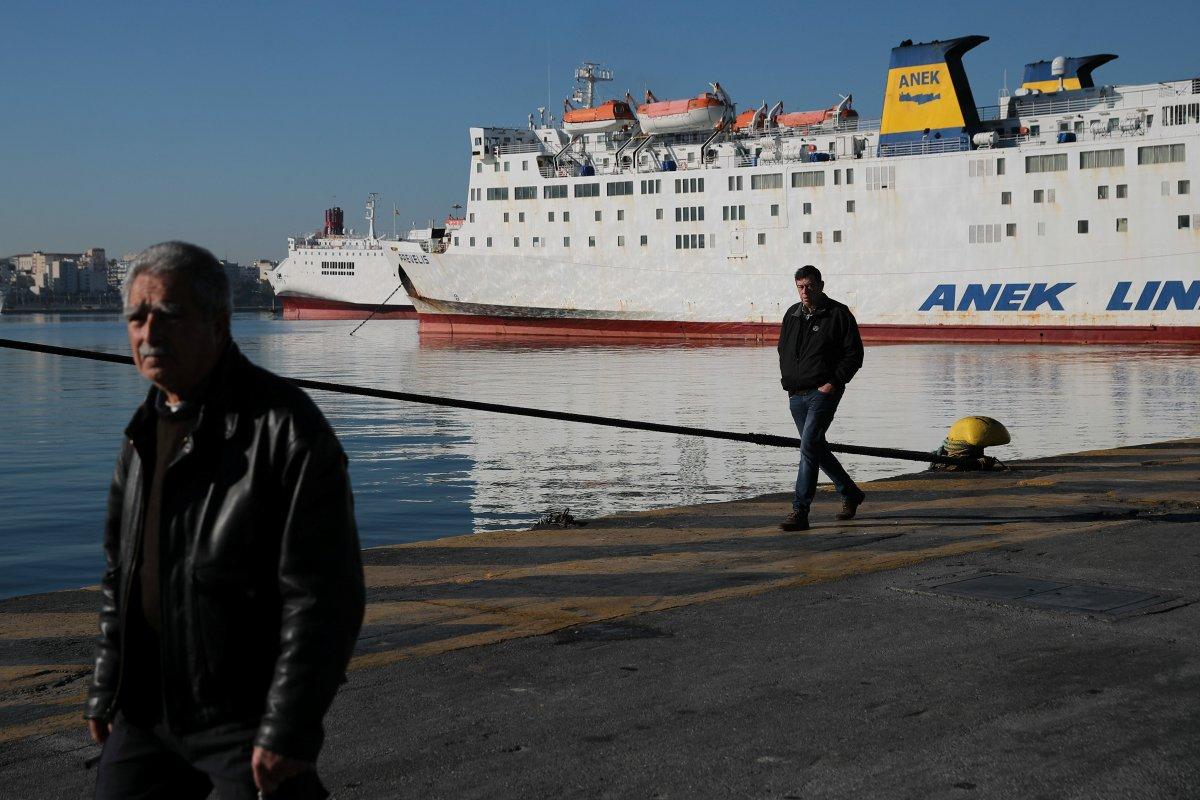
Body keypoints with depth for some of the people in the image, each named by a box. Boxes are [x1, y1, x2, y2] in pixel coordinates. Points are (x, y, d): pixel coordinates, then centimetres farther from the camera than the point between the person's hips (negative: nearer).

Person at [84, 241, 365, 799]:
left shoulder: (283, 427, -16)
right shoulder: (145, 431, 10)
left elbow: (323, 596, -19)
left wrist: (288, 731, -20)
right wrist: (106, 690, 17)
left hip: (244, 721, -7)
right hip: (146, 712, 7)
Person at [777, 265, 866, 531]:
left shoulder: (838, 314, -4)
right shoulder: (792, 315, 14)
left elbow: (854, 354, -5)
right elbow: (783, 350, 26)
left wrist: (834, 382, -13)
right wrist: (787, 379, 11)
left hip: (823, 392, -7)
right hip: (796, 395, 7)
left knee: (809, 447, -17)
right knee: (817, 449, 15)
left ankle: (800, 512, -17)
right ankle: (851, 494, 34)